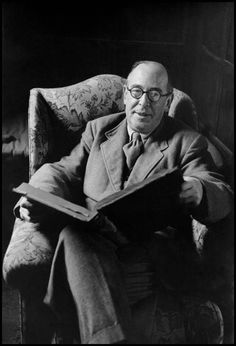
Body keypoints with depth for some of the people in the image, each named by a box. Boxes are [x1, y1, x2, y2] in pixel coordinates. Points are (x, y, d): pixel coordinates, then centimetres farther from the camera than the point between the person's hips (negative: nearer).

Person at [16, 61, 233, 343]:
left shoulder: (187, 142, 11)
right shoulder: (99, 129, 19)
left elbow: (222, 197, 1)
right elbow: (62, 172, 16)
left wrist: (190, 190, -24)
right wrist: (37, 198, -8)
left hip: (149, 246, -2)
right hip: (92, 237, 3)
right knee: (73, 235, -32)